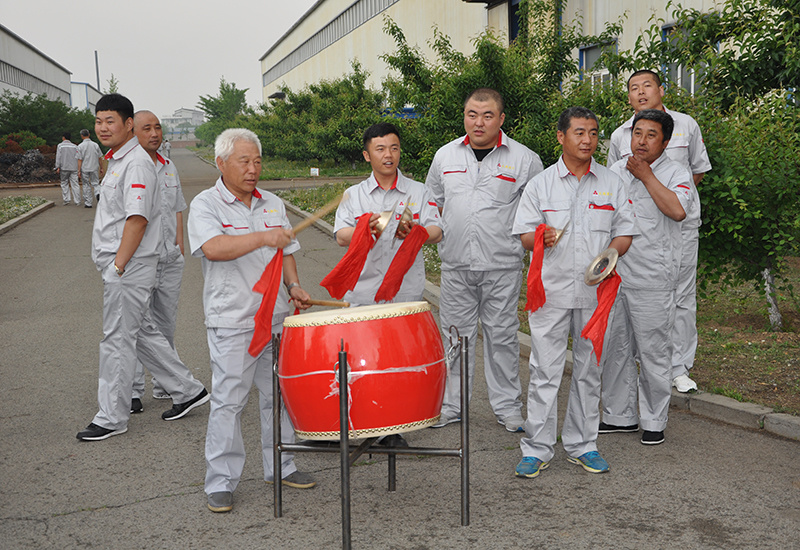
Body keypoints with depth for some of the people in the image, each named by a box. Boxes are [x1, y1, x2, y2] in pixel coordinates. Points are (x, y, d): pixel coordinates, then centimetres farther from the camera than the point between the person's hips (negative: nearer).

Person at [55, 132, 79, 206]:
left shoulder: (60, 146, 1)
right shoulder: (74, 146, 9)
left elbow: (58, 157, -5)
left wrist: (58, 167, -5)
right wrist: (78, 169, 13)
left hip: (64, 168, -2)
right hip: (74, 168, 2)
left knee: (64, 184, 9)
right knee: (75, 184, 0)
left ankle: (66, 199, 3)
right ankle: (77, 201, -4)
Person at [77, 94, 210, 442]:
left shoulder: (136, 163, -16)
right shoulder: (116, 160, 16)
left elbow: (137, 219, -23)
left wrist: (118, 266, -22)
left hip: (129, 268, -10)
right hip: (118, 264, 10)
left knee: (118, 339, -2)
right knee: (143, 333, 16)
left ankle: (112, 417, 9)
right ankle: (188, 391, 25)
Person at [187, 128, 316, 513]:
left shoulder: (273, 205, 13)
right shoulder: (206, 205, -5)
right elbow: (213, 248, -23)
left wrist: (293, 285, 3)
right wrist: (263, 238, -31)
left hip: (277, 319, 6)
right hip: (231, 322, -5)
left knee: (279, 395, 13)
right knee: (228, 401, -3)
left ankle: (280, 467, 28)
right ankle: (220, 482, 8)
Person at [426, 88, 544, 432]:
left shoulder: (524, 159, 0)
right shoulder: (445, 155, 9)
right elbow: (432, 203, 20)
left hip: (502, 266, -2)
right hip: (455, 265, 3)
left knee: (502, 336, 4)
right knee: (455, 335, 8)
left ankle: (508, 406, 17)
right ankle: (450, 405, 20)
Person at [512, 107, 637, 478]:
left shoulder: (612, 184, 9)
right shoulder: (540, 184, 4)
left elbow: (625, 232, 9)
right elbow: (524, 235, 2)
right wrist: (541, 236, -21)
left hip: (596, 291, 2)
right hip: (551, 291, -2)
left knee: (589, 370, 10)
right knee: (545, 371, -1)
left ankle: (582, 445, 23)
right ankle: (537, 449, 8)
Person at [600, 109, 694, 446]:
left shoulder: (676, 174, -3)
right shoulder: (615, 171, 12)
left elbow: (677, 210, -23)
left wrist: (646, 176, -14)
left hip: (652, 281, -5)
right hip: (612, 275, 5)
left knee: (653, 352, 1)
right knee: (614, 348, 11)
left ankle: (653, 421, 15)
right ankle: (619, 416, 24)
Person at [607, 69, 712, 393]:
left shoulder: (686, 125, 6)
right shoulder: (619, 136, 8)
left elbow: (699, 170, 14)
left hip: (680, 223, -1)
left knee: (682, 296, 0)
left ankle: (679, 368, 9)